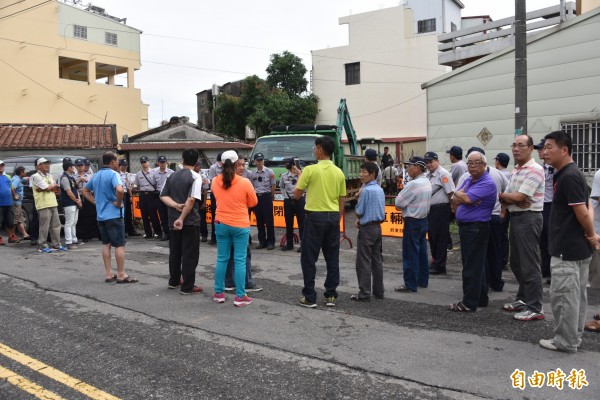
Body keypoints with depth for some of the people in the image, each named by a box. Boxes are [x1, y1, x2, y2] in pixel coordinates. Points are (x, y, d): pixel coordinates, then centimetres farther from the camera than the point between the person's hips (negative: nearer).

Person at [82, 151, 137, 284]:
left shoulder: (96, 175, 12)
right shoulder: (113, 174, -13)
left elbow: (85, 190, 23)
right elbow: (120, 190, -31)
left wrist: (96, 202, 14)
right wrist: (119, 203, -15)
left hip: (101, 215, 8)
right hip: (114, 215, -8)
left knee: (106, 244, 12)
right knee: (119, 245, -2)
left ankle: (109, 274, 15)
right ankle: (121, 275, 0)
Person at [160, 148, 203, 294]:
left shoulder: (172, 176, 9)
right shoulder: (195, 177, -11)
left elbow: (163, 196, 5)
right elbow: (191, 200, -21)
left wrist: (176, 206, -8)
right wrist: (182, 218, -18)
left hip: (173, 220, 7)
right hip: (190, 221, -6)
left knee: (174, 252, 17)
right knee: (190, 254, 0)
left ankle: (174, 281, 29)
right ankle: (187, 286, 3)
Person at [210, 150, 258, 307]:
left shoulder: (215, 181, -3)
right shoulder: (245, 182, -14)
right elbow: (253, 202, 0)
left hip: (221, 224, 4)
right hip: (240, 225, -3)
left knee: (222, 259, 12)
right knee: (240, 261, 2)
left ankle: (219, 293, 19)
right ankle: (240, 296, 5)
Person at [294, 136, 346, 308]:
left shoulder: (310, 170, -9)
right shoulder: (339, 172, 5)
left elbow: (297, 195, -4)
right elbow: (342, 200, 9)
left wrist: (300, 176, 11)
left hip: (315, 216, -5)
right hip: (333, 217, 5)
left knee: (309, 259, 4)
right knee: (332, 259, 10)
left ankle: (309, 297, 7)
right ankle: (331, 296, 16)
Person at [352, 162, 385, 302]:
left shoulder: (366, 190, -17)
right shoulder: (380, 190, 9)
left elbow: (358, 211, -13)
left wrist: (358, 219, 9)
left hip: (367, 229, -8)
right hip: (378, 227, 8)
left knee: (364, 262, -2)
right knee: (377, 260, 13)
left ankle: (364, 293, 1)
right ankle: (378, 291, 19)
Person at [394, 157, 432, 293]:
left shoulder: (414, 184, -22)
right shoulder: (427, 182, 8)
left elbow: (398, 202, -18)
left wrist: (401, 206, 1)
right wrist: (406, 207, 5)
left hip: (413, 222, -9)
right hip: (423, 219, 9)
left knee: (410, 254, -2)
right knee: (422, 251, 16)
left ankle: (410, 285, 4)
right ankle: (423, 280, 26)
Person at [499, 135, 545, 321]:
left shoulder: (535, 170, -13)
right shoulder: (515, 170, 15)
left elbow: (519, 197, -21)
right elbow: (506, 199, 9)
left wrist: (502, 195, -3)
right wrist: (513, 200, -13)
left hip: (529, 218, -9)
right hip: (516, 217, 9)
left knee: (529, 264, -6)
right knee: (516, 262, 17)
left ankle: (535, 308, 1)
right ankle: (523, 299, 31)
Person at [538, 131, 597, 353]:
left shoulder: (568, 176, -19)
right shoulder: (568, 174, 13)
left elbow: (582, 212, -21)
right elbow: (584, 210, 17)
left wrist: (591, 235, -6)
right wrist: (591, 236, 9)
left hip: (567, 249, -10)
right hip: (576, 247, 10)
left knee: (562, 295, -2)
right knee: (576, 295, 16)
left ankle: (565, 342, 8)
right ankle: (574, 337, 26)